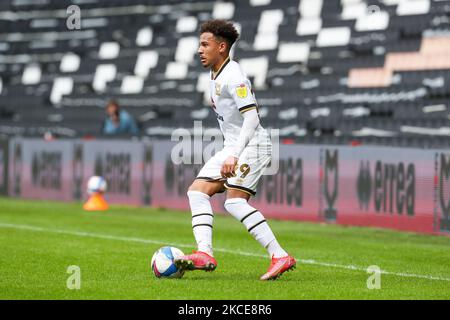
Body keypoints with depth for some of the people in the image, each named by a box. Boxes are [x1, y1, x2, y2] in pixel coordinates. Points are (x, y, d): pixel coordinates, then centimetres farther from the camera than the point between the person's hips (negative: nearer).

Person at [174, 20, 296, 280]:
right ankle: (205, 254, -11)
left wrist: (234, 156, -33)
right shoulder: (216, 76, 15)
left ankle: (280, 257, -20)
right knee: (197, 191, 0)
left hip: (252, 145, -10)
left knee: (235, 202, -21)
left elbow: (252, 117, -25)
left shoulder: (233, 77, -17)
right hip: (233, 147, 10)